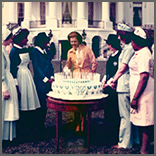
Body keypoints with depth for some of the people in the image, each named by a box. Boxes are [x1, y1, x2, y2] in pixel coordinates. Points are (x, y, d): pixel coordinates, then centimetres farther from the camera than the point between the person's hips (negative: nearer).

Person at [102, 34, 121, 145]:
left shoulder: (120, 55, -12)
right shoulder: (112, 56, 16)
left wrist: (109, 82, -14)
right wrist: (104, 80, 8)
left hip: (114, 87, -9)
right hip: (108, 87, 9)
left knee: (113, 114, -4)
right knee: (108, 112, 13)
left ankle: (115, 139, 6)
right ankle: (110, 136, 24)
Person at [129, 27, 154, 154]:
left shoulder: (143, 54, -18)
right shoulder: (140, 52, 15)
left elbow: (144, 77, -24)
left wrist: (135, 97, -24)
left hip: (143, 91, -10)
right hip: (139, 91, 10)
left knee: (144, 122, -2)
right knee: (142, 121, 17)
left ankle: (144, 150, 8)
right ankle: (143, 147, 28)